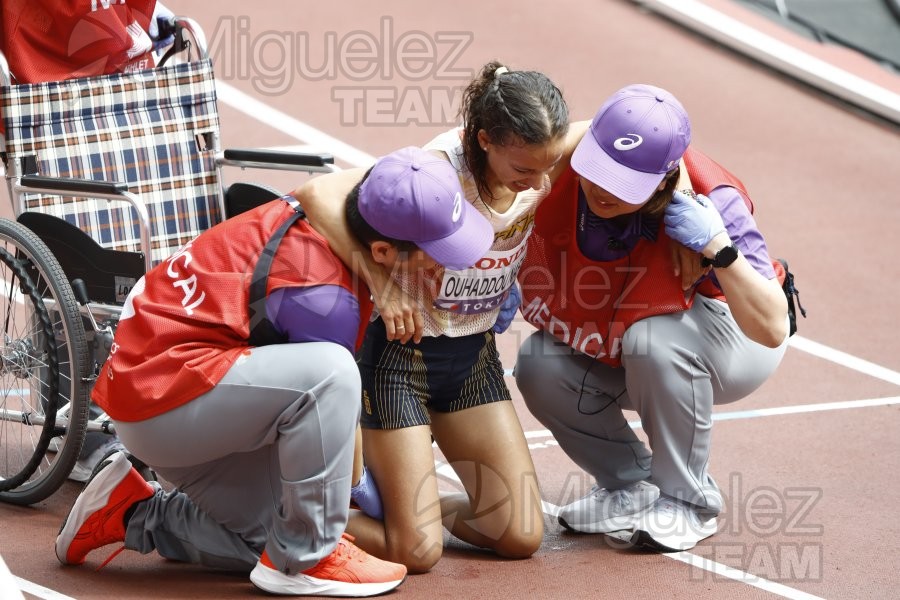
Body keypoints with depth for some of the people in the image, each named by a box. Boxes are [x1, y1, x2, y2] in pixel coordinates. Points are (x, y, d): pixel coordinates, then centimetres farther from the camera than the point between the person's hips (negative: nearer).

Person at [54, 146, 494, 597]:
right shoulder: (326, 297, -24)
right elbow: (330, 387, -8)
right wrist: (365, 491, 9)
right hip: (163, 395, -10)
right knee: (329, 373, -30)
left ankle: (131, 514, 23)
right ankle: (306, 559, -17)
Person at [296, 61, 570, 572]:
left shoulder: (543, 169, -14)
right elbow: (318, 193, -42)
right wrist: (381, 284, -45)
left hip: (474, 353, 6)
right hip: (402, 351, -6)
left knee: (522, 536, 1)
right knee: (418, 551, -8)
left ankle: (412, 501, 27)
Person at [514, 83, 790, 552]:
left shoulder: (707, 202, -34)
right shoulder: (562, 176, -23)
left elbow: (772, 329, -38)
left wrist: (719, 249, -48)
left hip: (737, 344, -5)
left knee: (654, 338, -36)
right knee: (540, 367, -22)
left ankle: (688, 500, -14)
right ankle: (631, 484, 4)